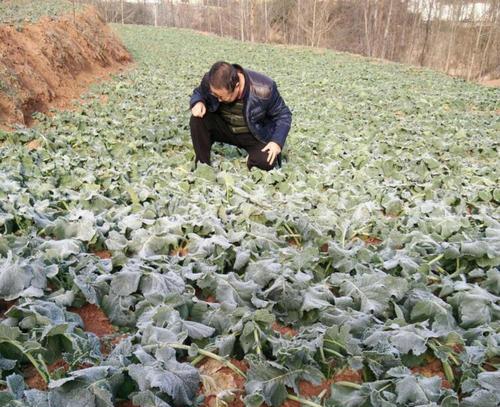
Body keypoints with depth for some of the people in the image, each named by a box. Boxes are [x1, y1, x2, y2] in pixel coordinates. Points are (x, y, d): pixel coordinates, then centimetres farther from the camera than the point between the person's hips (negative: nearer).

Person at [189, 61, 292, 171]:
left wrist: (277, 142, -29)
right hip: (224, 128, 3)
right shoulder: (209, 81, -21)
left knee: (265, 162, -31)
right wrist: (198, 102, -22)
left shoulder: (264, 89, -30)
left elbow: (283, 115, -15)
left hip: (256, 135, -3)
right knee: (197, 120, -24)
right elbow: (199, 93, 4)